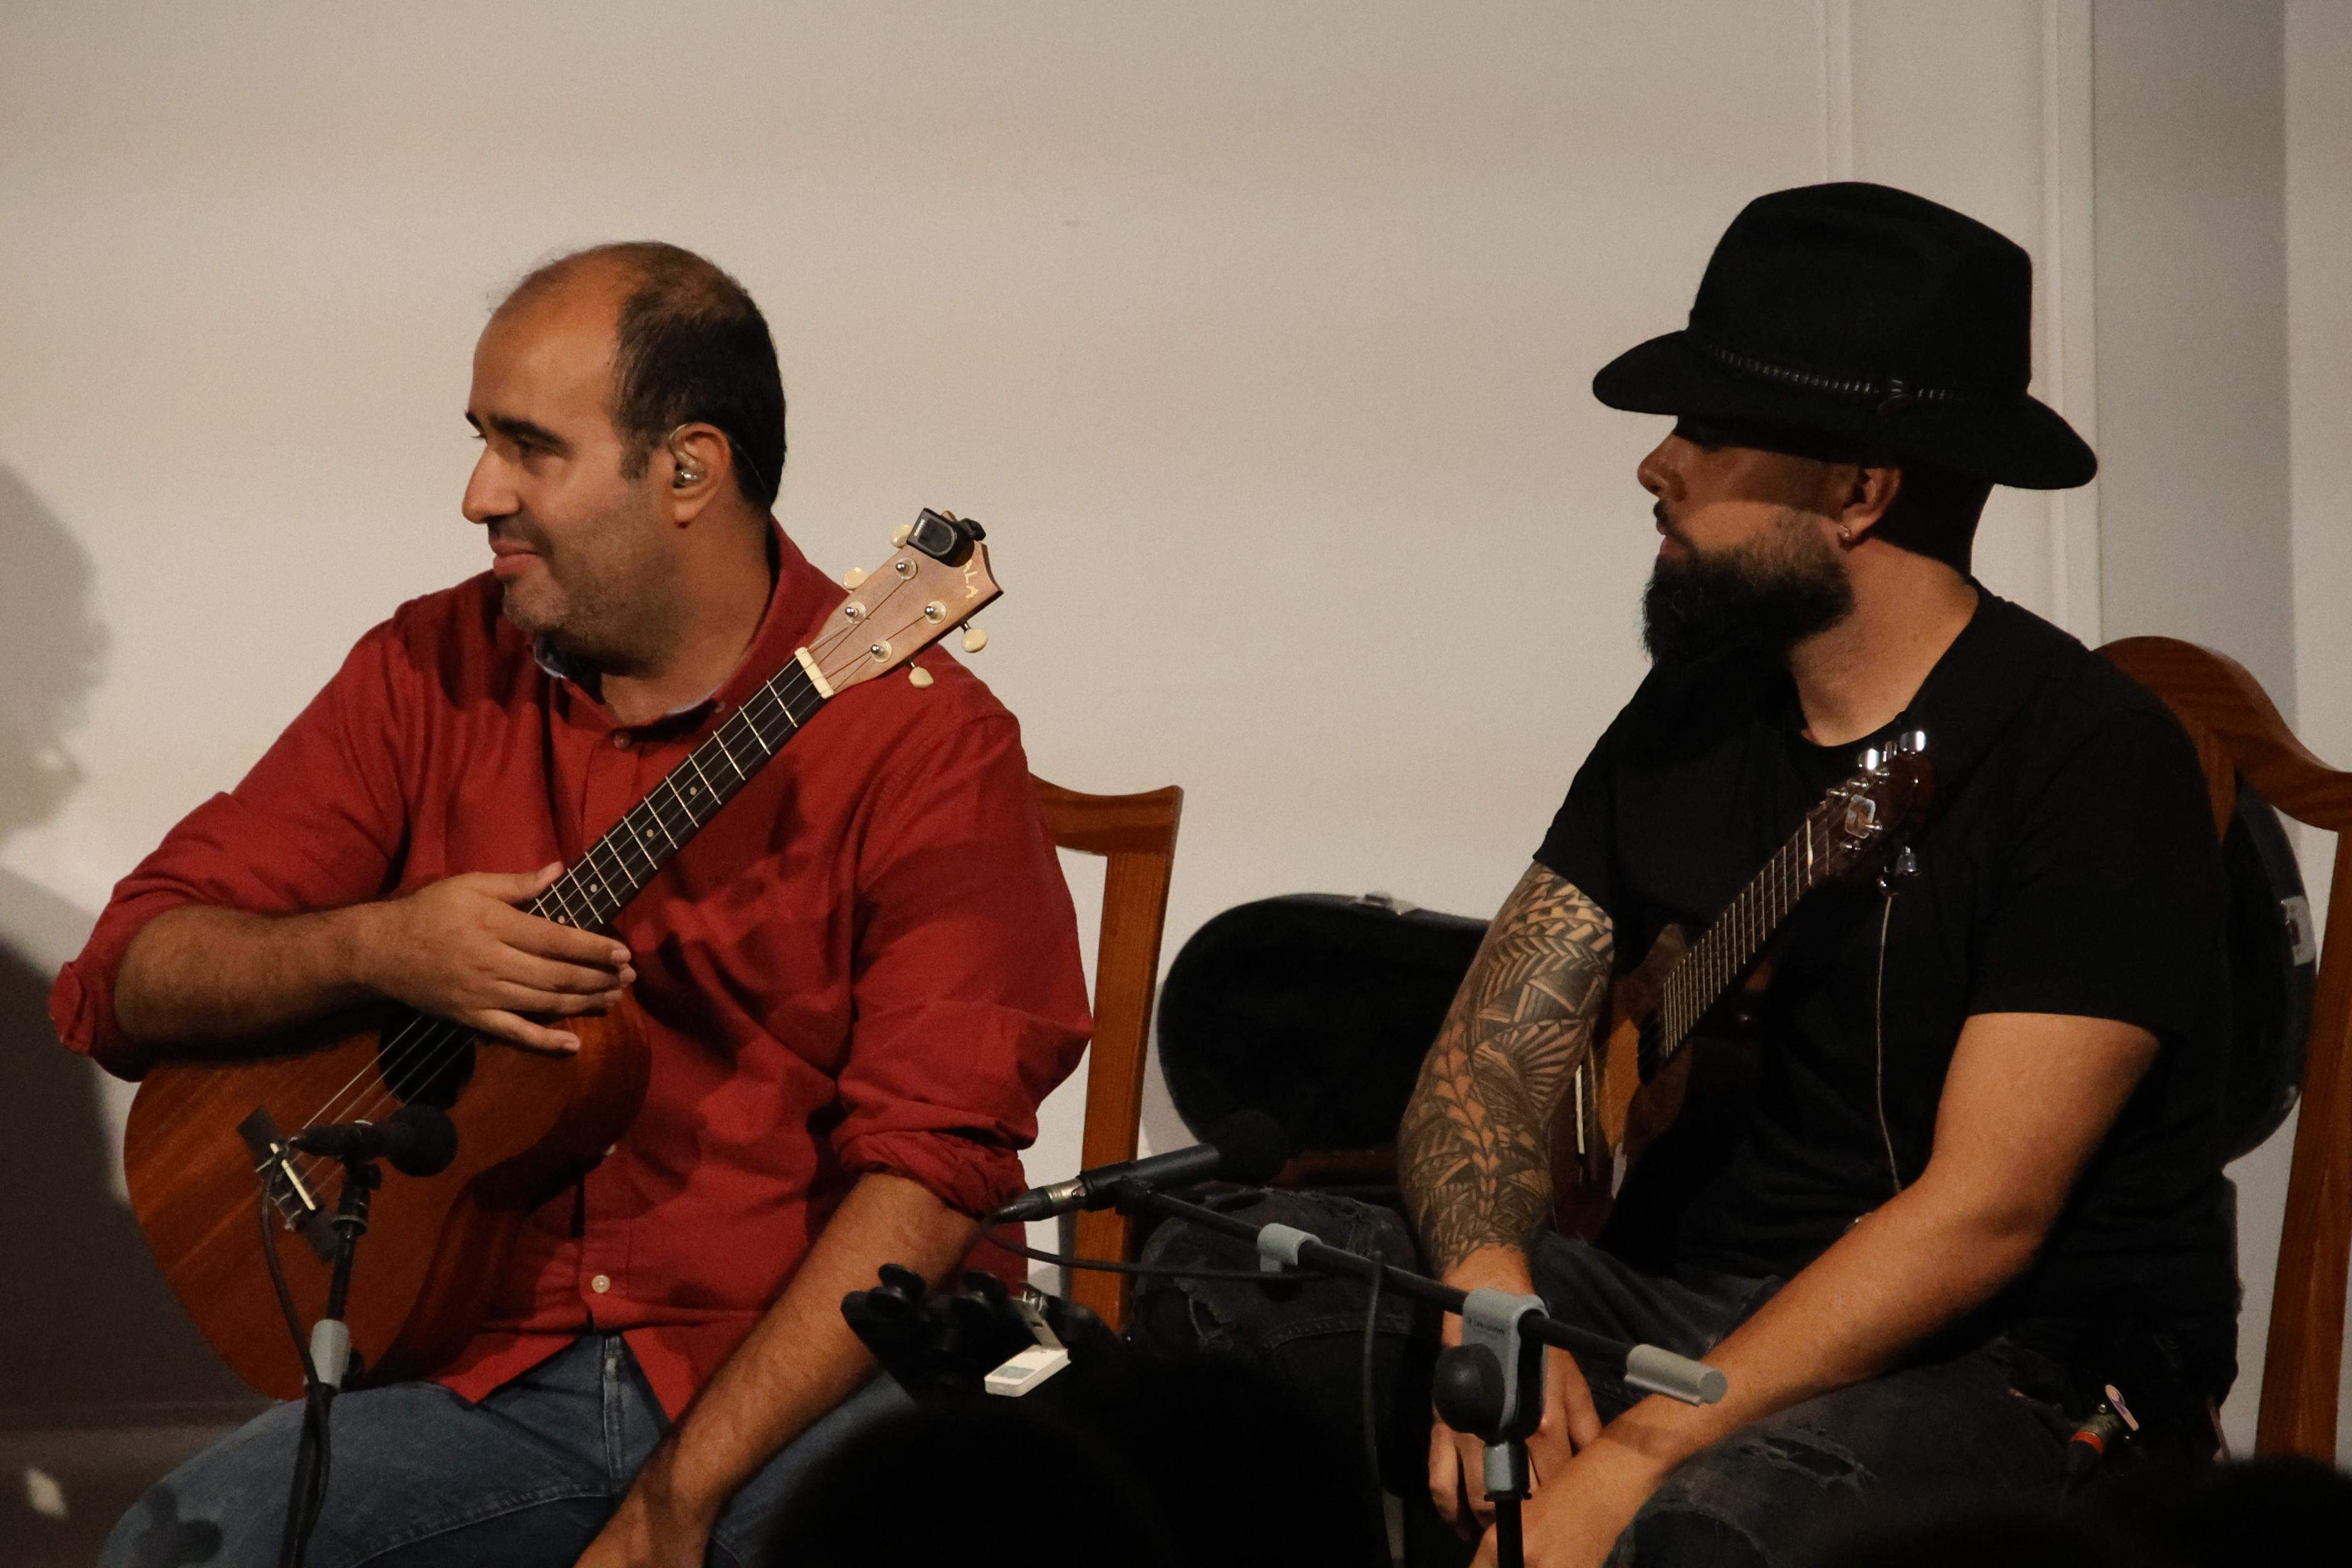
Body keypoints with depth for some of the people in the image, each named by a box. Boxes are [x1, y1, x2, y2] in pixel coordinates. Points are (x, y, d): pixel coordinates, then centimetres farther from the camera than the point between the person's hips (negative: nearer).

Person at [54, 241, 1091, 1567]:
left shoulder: (922, 739, -7)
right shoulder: (430, 675, 7)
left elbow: (929, 1169, -15)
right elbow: (125, 985, 7)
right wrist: (376, 950, -14)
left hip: (815, 1369, -3)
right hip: (498, 1370, 3)